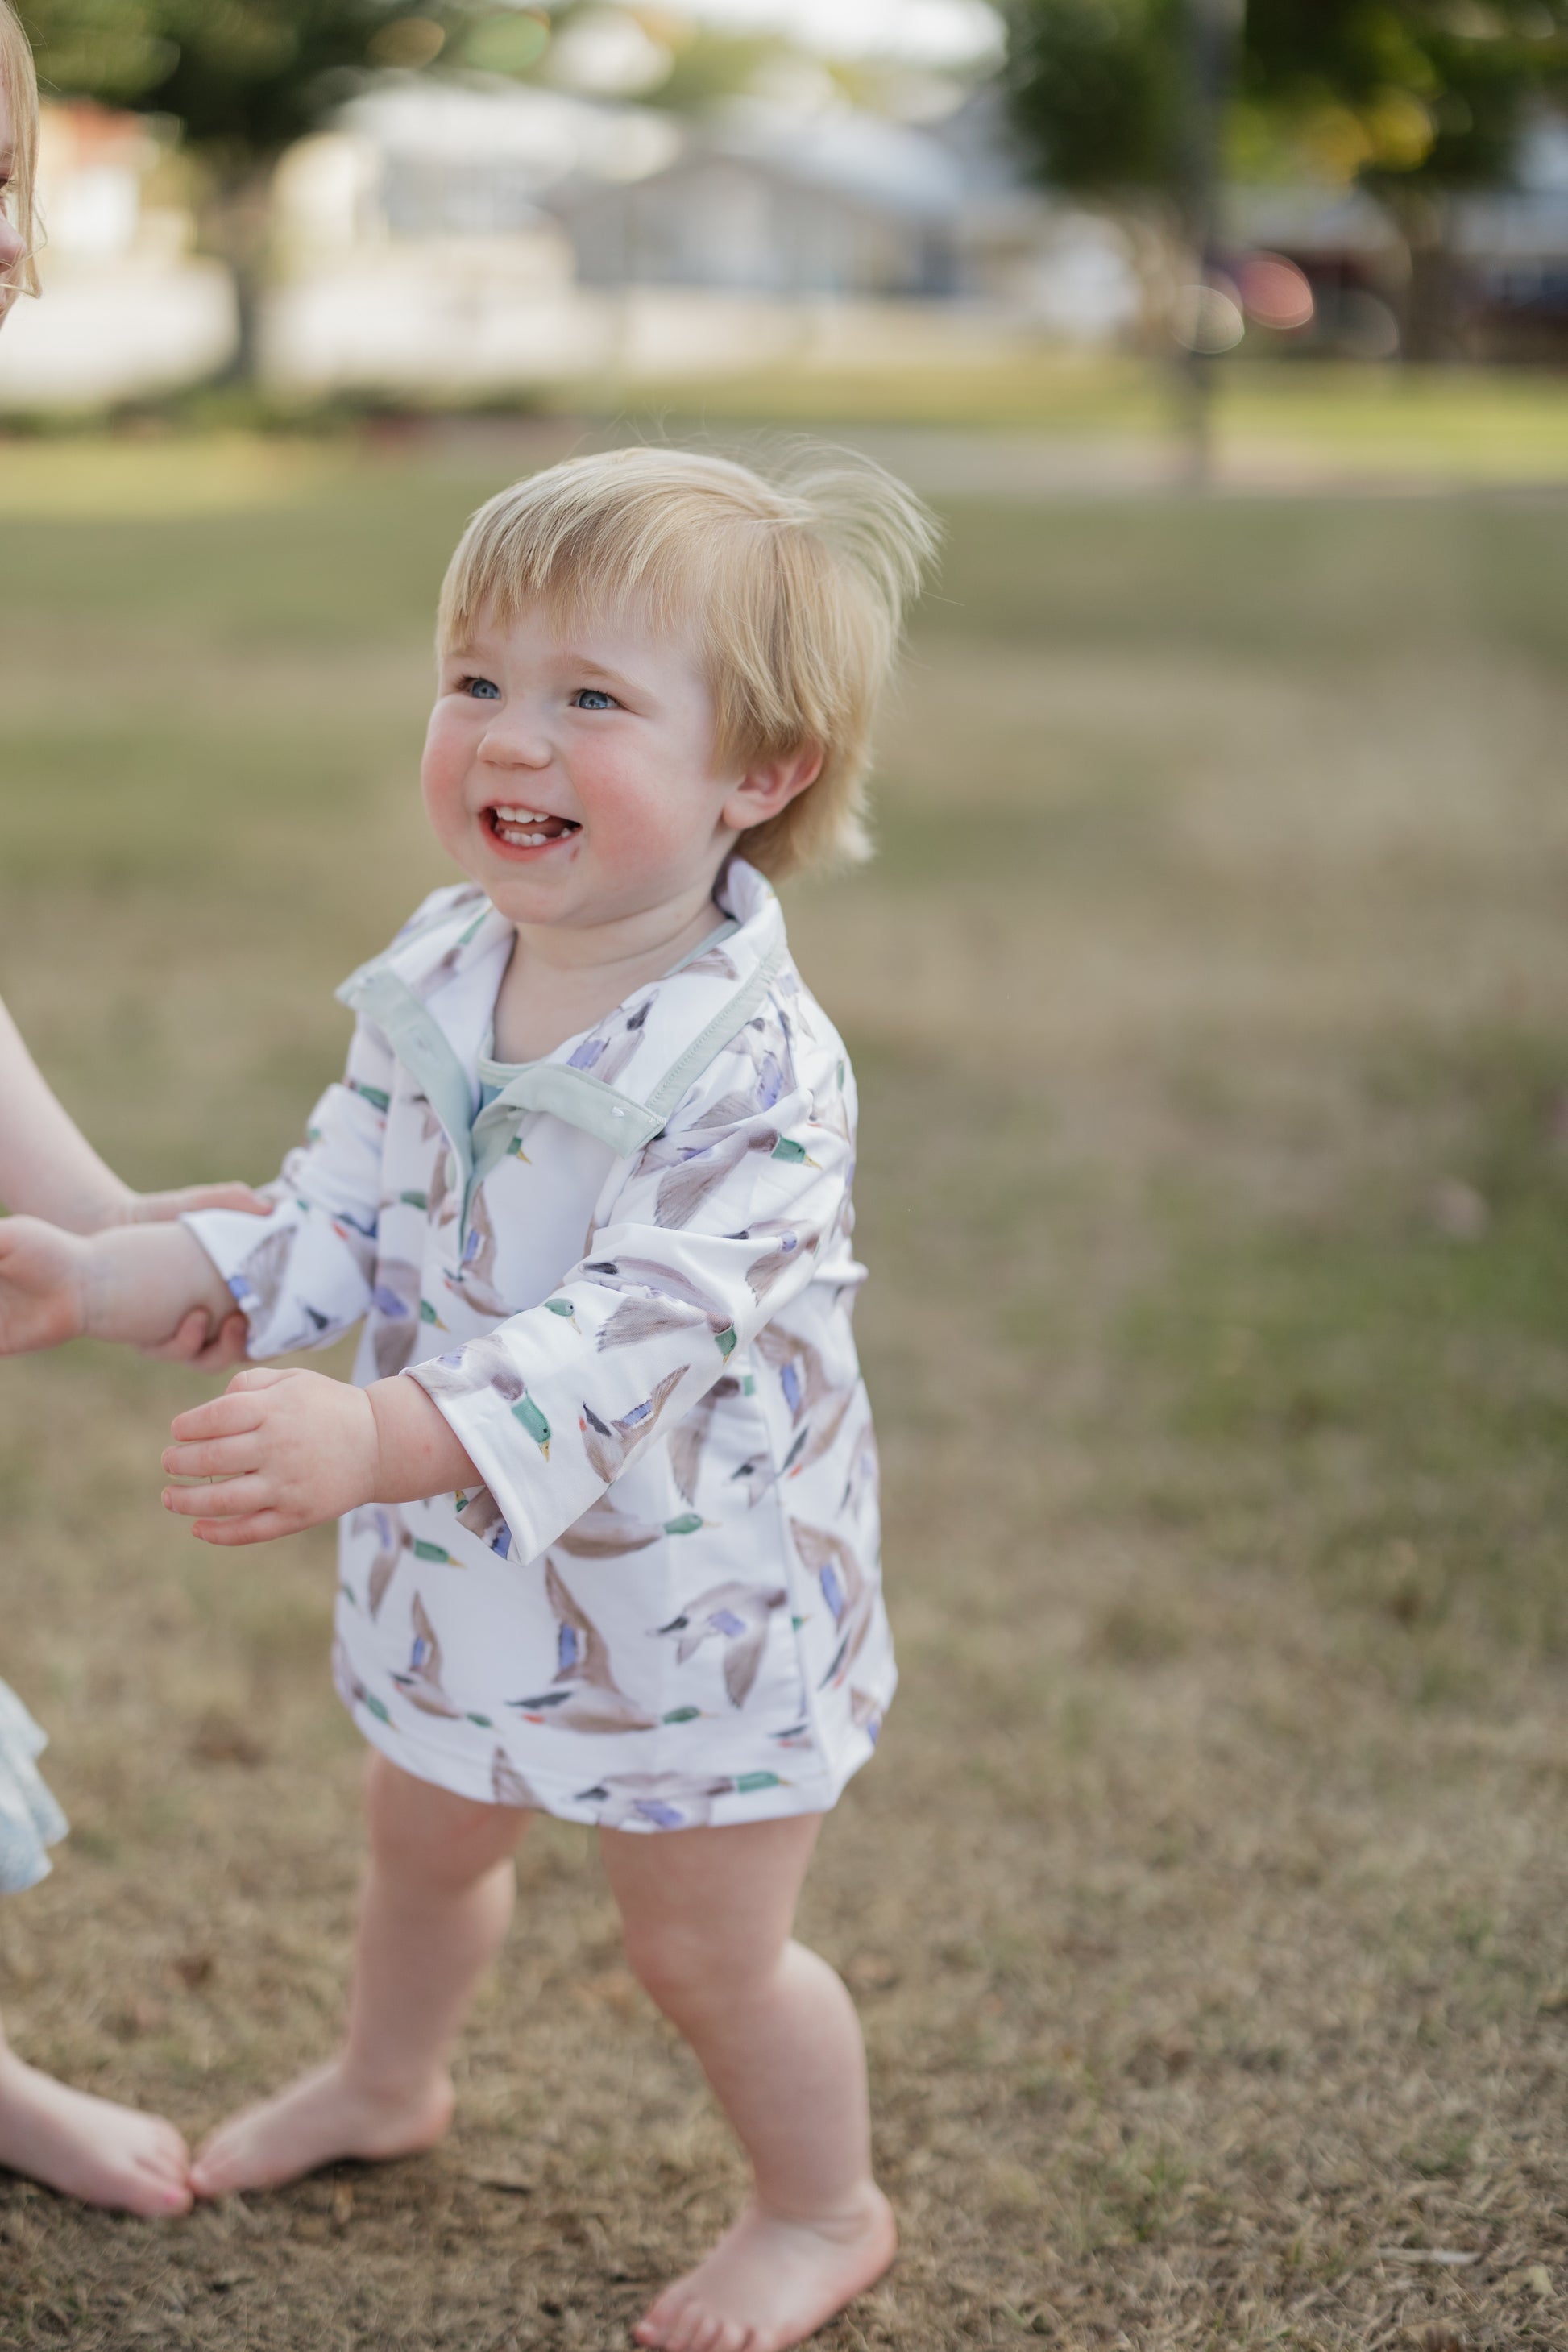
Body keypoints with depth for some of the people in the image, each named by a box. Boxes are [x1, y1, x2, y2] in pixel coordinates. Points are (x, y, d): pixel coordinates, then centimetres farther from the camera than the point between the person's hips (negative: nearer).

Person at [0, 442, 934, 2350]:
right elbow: (334, 1231, 1)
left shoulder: (753, 1068, -31)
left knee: (704, 1948, 11)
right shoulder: (431, 979, -8)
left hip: (691, 1599, -7)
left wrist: (377, 1442, -52)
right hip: (460, 1570, 7)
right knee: (423, 1842, 30)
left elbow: (624, 1345, -39)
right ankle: (386, 2080, 60)